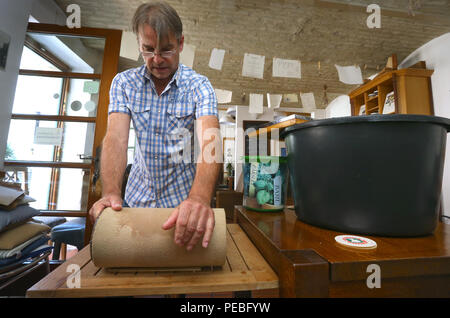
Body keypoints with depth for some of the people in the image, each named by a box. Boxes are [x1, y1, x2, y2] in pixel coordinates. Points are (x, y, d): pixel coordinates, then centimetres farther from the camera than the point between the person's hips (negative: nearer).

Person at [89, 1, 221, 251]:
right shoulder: (124, 83, -2)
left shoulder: (199, 86, -11)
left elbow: (209, 141, -28)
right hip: (138, 197, 3)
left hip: (183, 200, -2)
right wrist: (111, 192, -30)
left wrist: (200, 197, -45)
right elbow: (116, 138, -13)